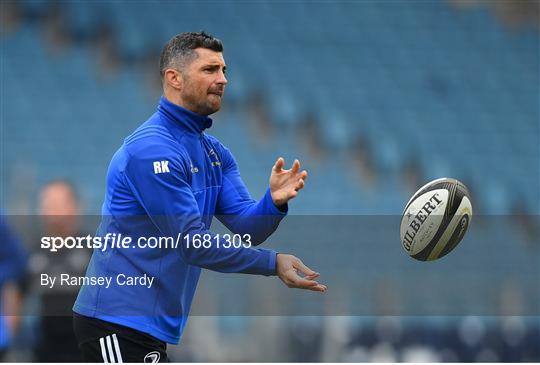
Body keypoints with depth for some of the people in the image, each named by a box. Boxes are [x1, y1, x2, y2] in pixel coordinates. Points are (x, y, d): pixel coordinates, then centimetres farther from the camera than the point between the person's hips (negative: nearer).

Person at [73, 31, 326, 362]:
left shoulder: (215, 152, 14)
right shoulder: (152, 149, -17)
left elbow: (247, 228, 5)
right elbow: (192, 242, -20)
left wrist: (275, 202, -17)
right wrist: (273, 263, -20)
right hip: (117, 322, -10)